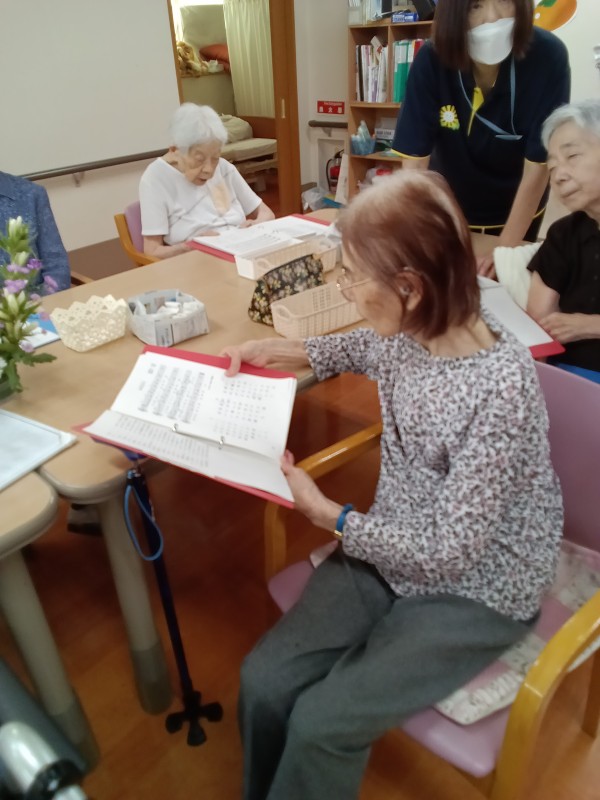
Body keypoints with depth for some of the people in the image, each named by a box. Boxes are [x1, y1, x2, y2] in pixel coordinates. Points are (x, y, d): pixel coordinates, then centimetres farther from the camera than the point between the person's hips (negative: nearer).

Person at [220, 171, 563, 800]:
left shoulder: (499, 393, -31)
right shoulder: (410, 331, -11)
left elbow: (452, 551, -24)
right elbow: (363, 351, 16)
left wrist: (329, 515, -19)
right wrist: (279, 351, 5)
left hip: (474, 593, -5)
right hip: (394, 548, 6)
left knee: (322, 723, -13)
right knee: (264, 680, -4)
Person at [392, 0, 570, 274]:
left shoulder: (548, 56, -26)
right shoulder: (431, 60, -25)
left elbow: (538, 167, -23)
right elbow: (414, 161, -25)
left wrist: (505, 248, -23)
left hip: (518, 210, 0)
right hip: (448, 208, 1)